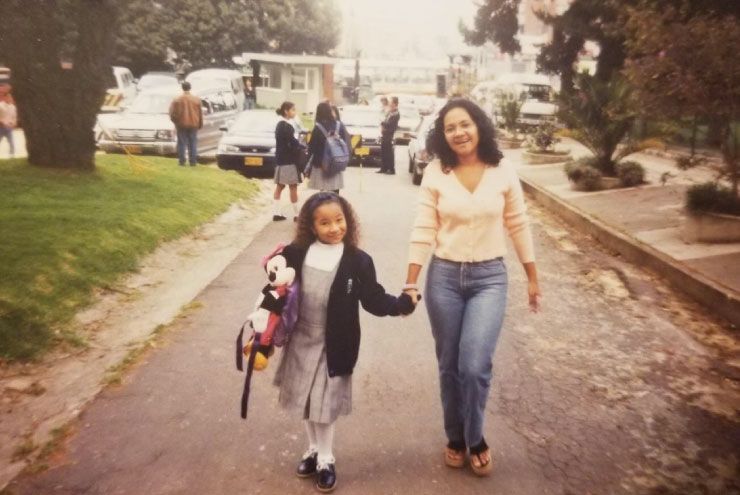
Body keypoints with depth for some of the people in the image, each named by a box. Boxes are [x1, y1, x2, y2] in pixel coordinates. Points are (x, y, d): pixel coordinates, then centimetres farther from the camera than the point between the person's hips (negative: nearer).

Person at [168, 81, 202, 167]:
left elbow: (173, 113, -2)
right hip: (193, 124, 1)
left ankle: (182, 161, 2)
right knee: (193, 144, 6)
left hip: (181, 124, -1)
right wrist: (200, 124, 15)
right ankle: (193, 161, 4)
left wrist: (175, 121, 14)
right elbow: (200, 113, 5)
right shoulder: (196, 99, 1)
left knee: (182, 143, 3)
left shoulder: (177, 99, -4)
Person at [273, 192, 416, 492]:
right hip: (300, 342, 3)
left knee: (324, 404, 8)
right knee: (305, 400, 19)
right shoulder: (296, 254, -8)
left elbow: (374, 299, -11)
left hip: (333, 346, -3)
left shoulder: (358, 261, -13)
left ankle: (326, 460, 30)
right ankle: (314, 450, 42)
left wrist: (402, 304, -19)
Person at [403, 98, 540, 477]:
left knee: (475, 365, -10)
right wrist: (410, 284, -7)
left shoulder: (503, 172, -3)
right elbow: (423, 231, -4)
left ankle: (475, 439, 18)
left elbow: (519, 227, 4)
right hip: (444, 277, 1)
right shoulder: (435, 173, -4)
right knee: (449, 365, 11)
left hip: (489, 278, -1)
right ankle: (455, 438, 34)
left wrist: (533, 278, 8)